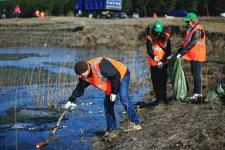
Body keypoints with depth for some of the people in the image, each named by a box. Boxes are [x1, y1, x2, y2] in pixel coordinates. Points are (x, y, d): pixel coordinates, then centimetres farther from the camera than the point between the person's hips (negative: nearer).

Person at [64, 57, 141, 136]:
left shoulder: (100, 65, -36)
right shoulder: (84, 77, -9)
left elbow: (116, 76, -30)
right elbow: (79, 88, 6)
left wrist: (114, 92, -25)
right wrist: (71, 101, -1)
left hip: (122, 76, -9)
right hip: (110, 83, 9)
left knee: (124, 98, -26)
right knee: (108, 104, 4)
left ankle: (135, 124, -23)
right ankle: (111, 130, 10)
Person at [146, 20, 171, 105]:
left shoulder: (166, 37, -4)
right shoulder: (150, 38, -4)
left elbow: (168, 50, -6)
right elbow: (148, 50, -15)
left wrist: (162, 60, -18)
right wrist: (154, 57, -36)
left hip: (164, 64, -1)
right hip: (153, 64, 1)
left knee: (163, 82, 3)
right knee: (155, 82, 6)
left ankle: (164, 97, 16)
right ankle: (158, 98, 18)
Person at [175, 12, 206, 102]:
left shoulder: (197, 31, -17)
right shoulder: (191, 30, 15)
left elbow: (191, 44, -24)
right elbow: (187, 43, 21)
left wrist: (181, 53, -24)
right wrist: (179, 51, 14)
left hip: (197, 56, -10)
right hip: (193, 56, 10)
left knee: (196, 74, -6)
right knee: (194, 74, 13)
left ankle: (198, 94, -1)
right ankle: (195, 93, 20)